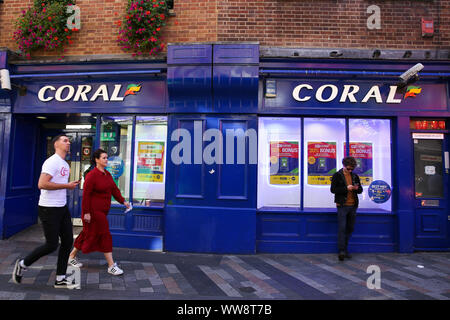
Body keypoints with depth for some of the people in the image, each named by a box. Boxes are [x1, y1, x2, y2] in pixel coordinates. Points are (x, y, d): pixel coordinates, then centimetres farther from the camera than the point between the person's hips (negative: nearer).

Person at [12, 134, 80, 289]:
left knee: (68, 241, 7)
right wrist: (67, 186, -19)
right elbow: (42, 184, -25)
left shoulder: (65, 164, 15)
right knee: (52, 245, -2)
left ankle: (60, 279, 18)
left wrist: (72, 184, 10)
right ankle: (22, 264, 26)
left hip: (62, 207, 9)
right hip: (49, 208, -9)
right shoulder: (52, 162, -15)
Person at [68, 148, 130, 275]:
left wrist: (123, 201, 0)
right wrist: (86, 212, -18)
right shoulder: (91, 175, -16)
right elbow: (86, 195, -17)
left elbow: (114, 189, 10)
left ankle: (72, 257, 37)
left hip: (102, 211, 9)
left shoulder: (107, 174, 10)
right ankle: (111, 266, 3)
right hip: (93, 211, -9)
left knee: (88, 234, 19)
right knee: (104, 235, -5)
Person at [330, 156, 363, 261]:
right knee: (342, 228, -8)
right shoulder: (337, 175, -1)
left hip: (353, 206, 5)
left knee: (350, 228, 11)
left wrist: (357, 188, -7)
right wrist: (346, 188, -18)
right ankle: (341, 251, -5)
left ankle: (345, 250, 24)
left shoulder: (355, 176, 13)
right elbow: (333, 189, -8)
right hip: (342, 205, -5)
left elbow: (360, 190, 17)